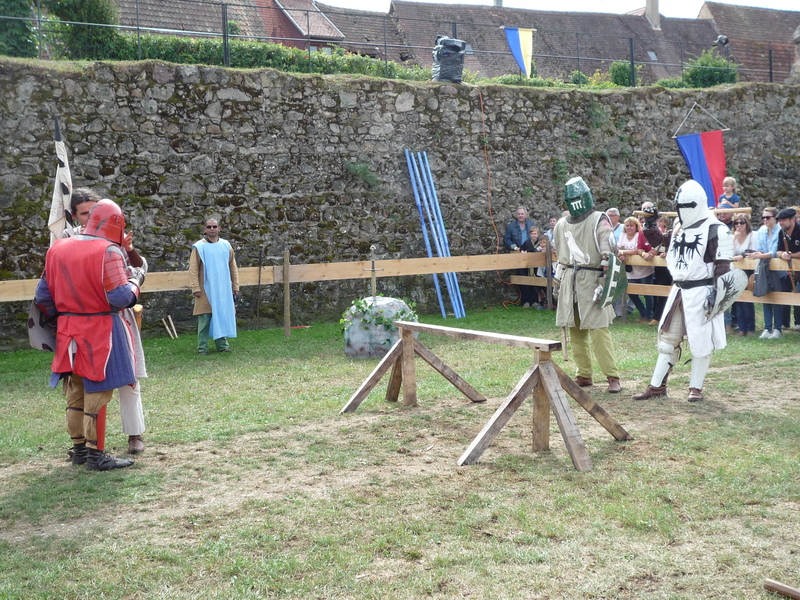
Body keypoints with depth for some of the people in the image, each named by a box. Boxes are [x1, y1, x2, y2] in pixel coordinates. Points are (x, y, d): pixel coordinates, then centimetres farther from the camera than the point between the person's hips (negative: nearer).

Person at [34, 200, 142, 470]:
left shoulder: (57, 249, 6)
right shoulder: (108, 251, -15)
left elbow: (43, 296, 8)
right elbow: (120, 298, -20)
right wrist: (135, 280, -2)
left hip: (68, 331, 6)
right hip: (101, 332, -6)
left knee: (75, 391, 16)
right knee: (97, 392, 1)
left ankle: (79, 448, 26)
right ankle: (95, 455, 7)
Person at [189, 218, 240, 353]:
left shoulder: (226, 245, 8)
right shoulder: (199, 247, -3)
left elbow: (233, 267, 12)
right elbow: (193, 270, -4)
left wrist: (235, 286, 8)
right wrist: (195, 288, -11)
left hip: (224, 290, 3)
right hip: (206, 290, -3)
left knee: (223, 316, 5)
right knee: (204, 319, -1)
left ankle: (222, 344, 14)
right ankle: (202, 347, 4)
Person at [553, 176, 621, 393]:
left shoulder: (599, 221, -4)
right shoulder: (561, 225, 15)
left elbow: (609, 253, -10)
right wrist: (558, 282, 22)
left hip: (592, 280, -6)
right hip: (570, 283, 6)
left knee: (599, 330, -11)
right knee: (574, 330, 7)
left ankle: (612, 377, -7)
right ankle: (584, 375, 16)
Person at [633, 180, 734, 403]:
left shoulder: (715, 230, -11)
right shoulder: (679, 229, 12)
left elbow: (722, 266, -13)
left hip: (700, 292, -7)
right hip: (678, 290, 8)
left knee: (700, 342, 1)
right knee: (667, 339, 9)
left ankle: (696, 388, 13)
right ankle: (657, 386, 16)